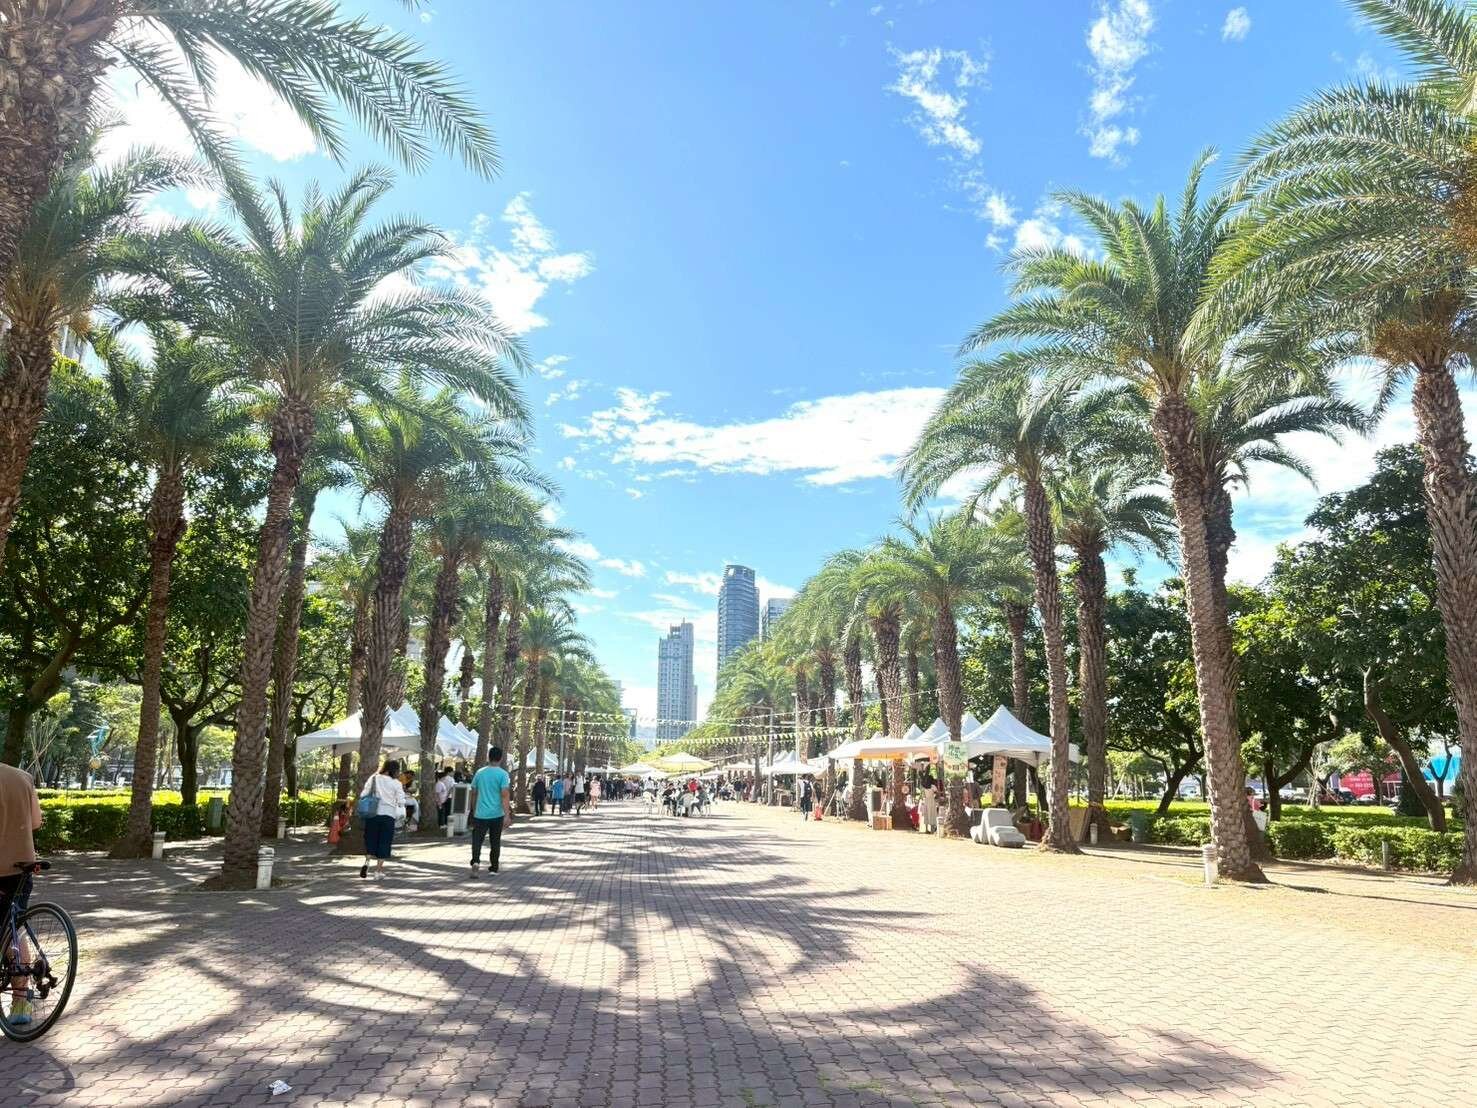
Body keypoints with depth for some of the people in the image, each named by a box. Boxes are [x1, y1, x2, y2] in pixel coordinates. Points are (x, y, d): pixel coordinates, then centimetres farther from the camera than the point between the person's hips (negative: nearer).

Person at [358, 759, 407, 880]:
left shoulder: (374, 778, 3)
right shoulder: (396, 783, -3)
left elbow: (363, 795, 0)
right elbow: (401, 801, -5)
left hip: (372, 814, 2)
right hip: (388, 815, -2)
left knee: (370, 840, 13)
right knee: (384, 843, 8)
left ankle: (367, 861, -12)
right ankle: (378, 870, 8)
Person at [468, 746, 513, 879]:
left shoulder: (479, 772, 4)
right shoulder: (503, 774, -8)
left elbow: (474, 794, 11)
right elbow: (504, 796, -15)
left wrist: (474, 811, 24)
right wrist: (507, 815, -15)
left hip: (480, 814, 1)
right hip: (497, 814, -1)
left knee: (477, 840, 2)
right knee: (495, 842, 12)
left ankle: (475, 861, -22)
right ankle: (493, 868, 20)